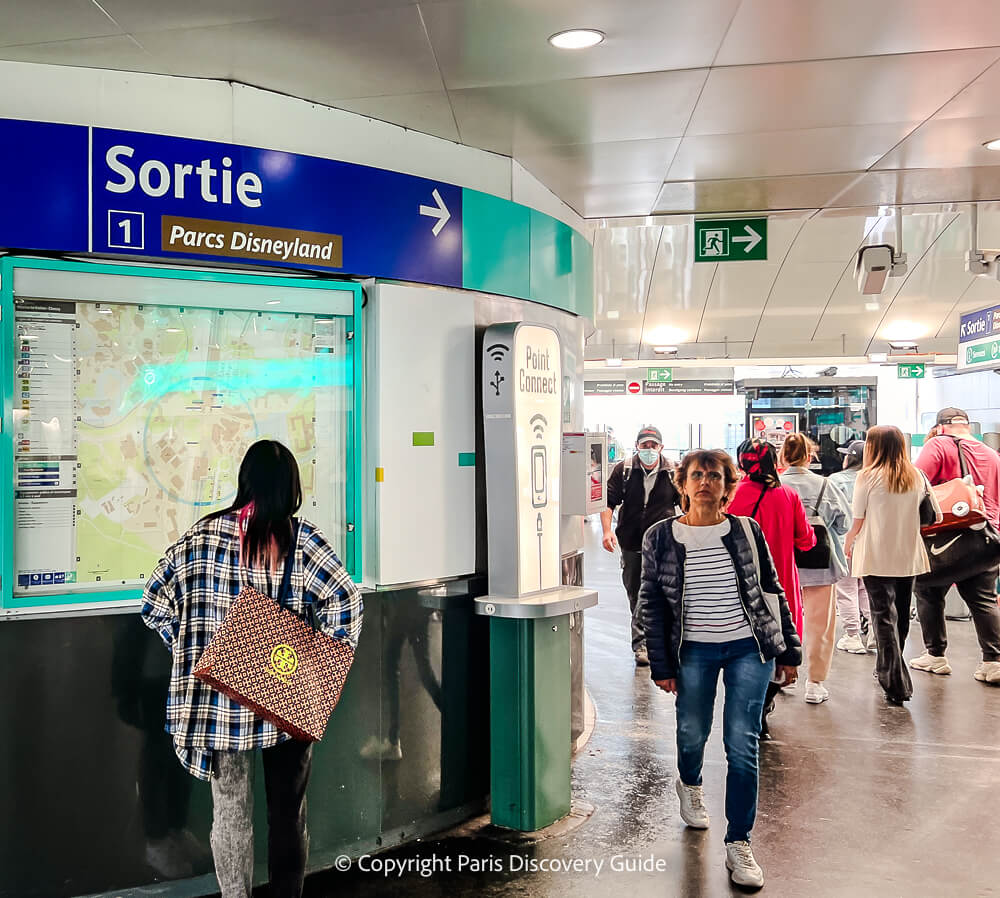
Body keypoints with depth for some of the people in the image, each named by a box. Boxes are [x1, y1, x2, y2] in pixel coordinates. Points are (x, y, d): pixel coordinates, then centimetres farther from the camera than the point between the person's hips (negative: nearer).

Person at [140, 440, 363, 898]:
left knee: (230, 812, 14)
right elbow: (345, 601, -15)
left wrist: (192, 648, 10)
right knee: (287, 810, 14)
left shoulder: (203, 533, -1)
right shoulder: (301, 538, -8)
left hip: (220, 700, 1)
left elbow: (155, 600, 3)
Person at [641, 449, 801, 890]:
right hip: (693, 651, 0)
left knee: (742, 747, -1)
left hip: (749, 648, 0)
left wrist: (789, 651, 8)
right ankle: (689, 785, 50)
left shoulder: (747, 532, 0)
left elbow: (772, 591, 6)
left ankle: (739, 845, 14)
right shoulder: (661, 538, -3)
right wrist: (661, 665, -1)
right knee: (692, 736, 14)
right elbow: (653, 604, 0)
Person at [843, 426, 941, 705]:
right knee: (901, 615, 19)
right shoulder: (916, 477, 3)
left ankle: (897, 684, -3)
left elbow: (857, 522, -8)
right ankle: (887, 670, 34)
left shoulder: (868, 476, -10)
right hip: (909, 556, 5)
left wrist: (848, 544, 9)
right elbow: (937, 516, 5)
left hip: (876, 557, -5)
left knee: (884, 617, 0)